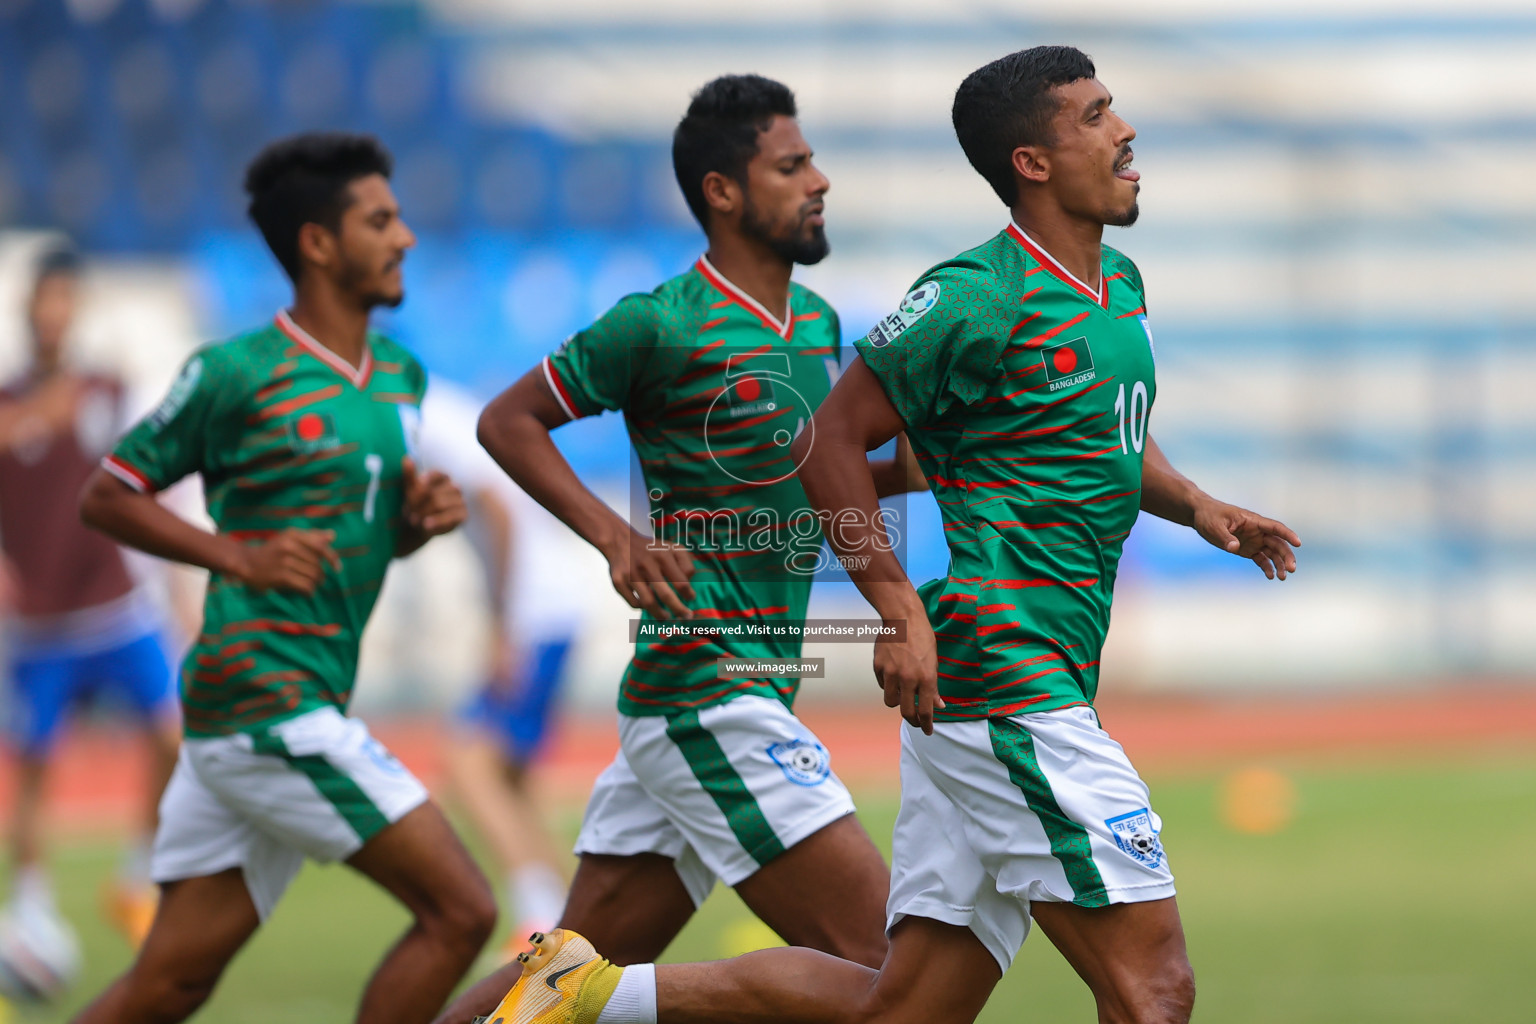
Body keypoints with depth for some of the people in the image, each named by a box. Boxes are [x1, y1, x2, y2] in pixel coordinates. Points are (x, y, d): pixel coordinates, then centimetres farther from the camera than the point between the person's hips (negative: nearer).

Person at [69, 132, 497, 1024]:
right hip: (263, 704, -8)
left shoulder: (401, 377, 15)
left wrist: (422, 514, 3)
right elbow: (106, 498, -1)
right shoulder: (236, 374, -8)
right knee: (460, 911, -10)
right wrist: (241, 557, -14)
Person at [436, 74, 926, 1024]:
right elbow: (508, 420, 0)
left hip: (757, 689, 9)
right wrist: (616, 535, -12)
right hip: (704, 690, -8)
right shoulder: (659, 325, -10)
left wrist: (901, 473, 8)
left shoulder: (818, 322, 14)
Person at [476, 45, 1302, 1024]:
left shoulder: (1120, 285, 15)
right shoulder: (979, 298, -13)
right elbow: (833, 442, -9)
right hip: (1008, 691, -9)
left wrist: (1196, 505, 13)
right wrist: (902, 612, -16)